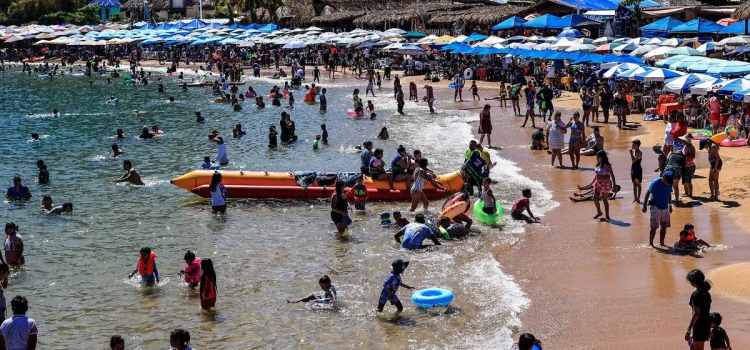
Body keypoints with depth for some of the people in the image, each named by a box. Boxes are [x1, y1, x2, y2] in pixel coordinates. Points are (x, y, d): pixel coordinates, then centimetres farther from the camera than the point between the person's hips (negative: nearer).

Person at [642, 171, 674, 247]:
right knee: (654, 227, -8)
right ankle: (650, 243, 0)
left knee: (664, 226, 9)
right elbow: (648, 193, -12)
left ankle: (661, 242, 22)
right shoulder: (656, 183, -17)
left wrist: (670, 205, 23)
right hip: (655, 207, -6)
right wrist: (644, 206, -13)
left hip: (665, 207, 6)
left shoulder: (669, 184, 1)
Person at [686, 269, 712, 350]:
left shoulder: (696, 294, -17)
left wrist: (688, 330, -21)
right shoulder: (706, 293, 10)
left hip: (699, 325, -9)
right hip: (707, 324, 9)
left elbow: (696, 313, -22)